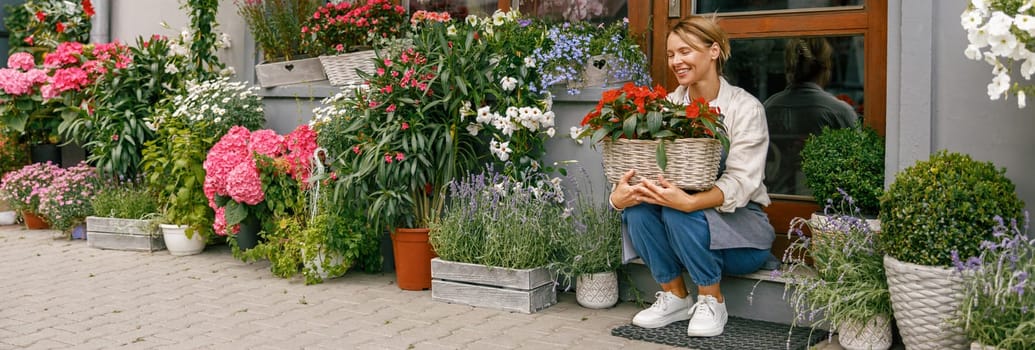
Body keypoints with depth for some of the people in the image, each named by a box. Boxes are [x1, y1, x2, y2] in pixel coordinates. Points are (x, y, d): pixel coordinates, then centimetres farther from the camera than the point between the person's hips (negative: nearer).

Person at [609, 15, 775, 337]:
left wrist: (688, 202, -42)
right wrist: (618, 195, -34)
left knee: (680, 214, -32)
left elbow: (740, 182, -23)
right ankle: (675, 296, -5)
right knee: (636, 205, -24)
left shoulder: (745, 108, -12)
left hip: (739, 220, -4)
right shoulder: (668, 105, 0)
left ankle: (712, 301, -8)